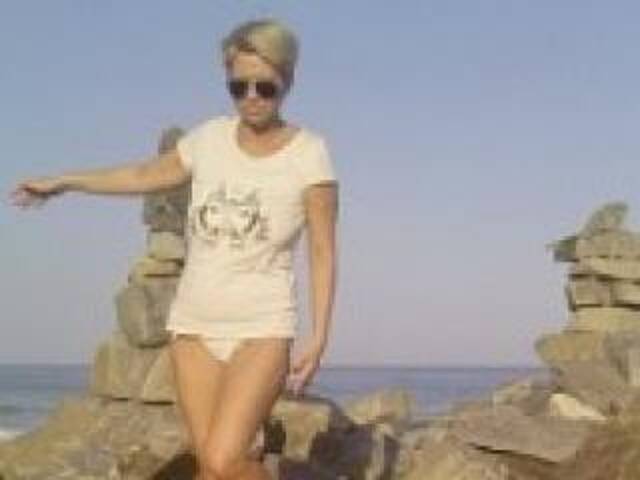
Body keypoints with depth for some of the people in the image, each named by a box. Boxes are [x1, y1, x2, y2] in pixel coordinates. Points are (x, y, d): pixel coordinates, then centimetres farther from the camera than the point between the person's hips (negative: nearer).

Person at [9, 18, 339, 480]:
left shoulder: (309, 153, -10)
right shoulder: (210, 138, 2)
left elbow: (324, 252, -8)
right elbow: (146, 175, 19)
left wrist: (318, 339, -14)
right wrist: (62, 182, 26)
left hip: (262, 329, -4)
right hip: (195, 324, 4)